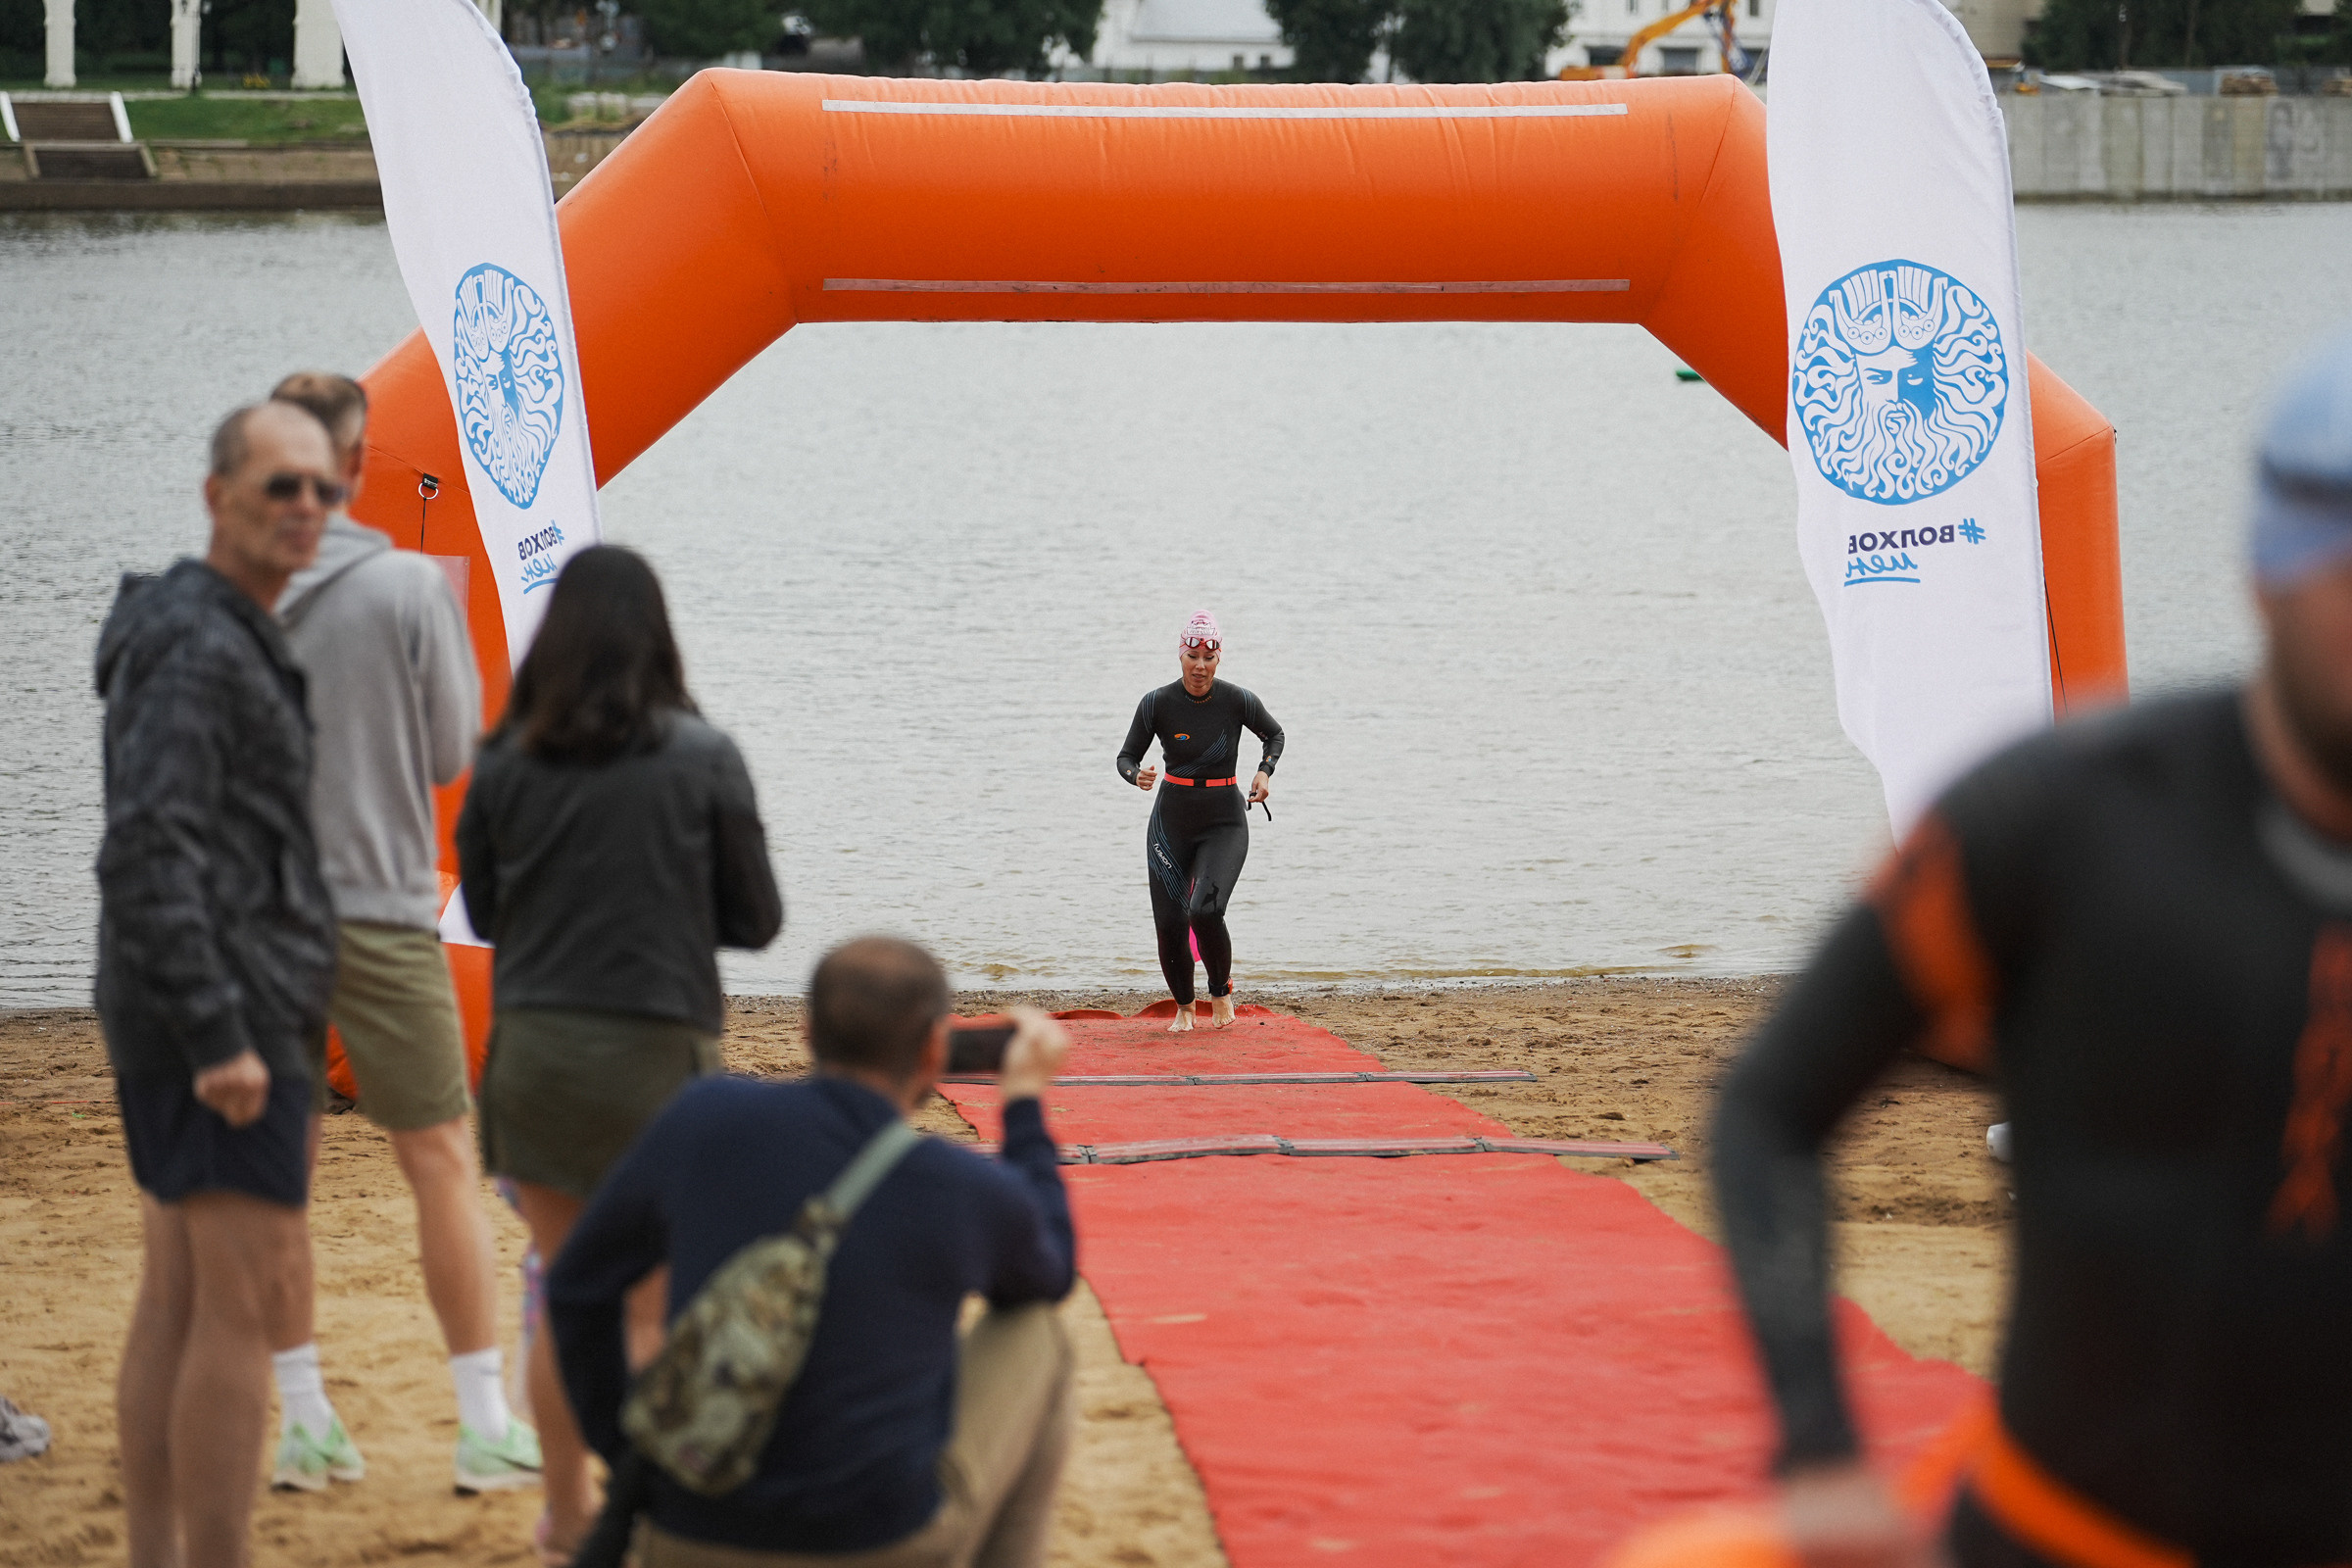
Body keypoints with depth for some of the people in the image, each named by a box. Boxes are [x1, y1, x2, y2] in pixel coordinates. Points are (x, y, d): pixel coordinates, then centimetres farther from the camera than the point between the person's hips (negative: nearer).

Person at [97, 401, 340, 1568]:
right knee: (241, 1306, -9)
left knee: (175, 1298, 11)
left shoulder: (228, 639, 16)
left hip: (169, 1028, 10)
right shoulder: (201, 651, -15)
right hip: (226, 1011, -10)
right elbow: (150, 849, -23)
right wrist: (219, 1034, -25)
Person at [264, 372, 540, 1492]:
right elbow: (454, 753, -3)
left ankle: (304, 1423, 12)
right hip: (380, 913, -2)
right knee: (441, 1161, 5)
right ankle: (488, 1423, 6)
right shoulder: (409, 587, -10)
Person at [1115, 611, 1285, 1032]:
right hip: (1172, 821, 1)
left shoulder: (1237, 701, -8)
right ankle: (1183, 1006, 24)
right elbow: (1127, 756, 0)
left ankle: (1221, 991, 5)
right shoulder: (1157, 704, -8)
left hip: (1225, 823, -1)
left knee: (1205, 911, -22)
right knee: (1169, 923, -3)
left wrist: (1264, 773, -4)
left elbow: (1274, 734, 12)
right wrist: (1137, 775, -22)